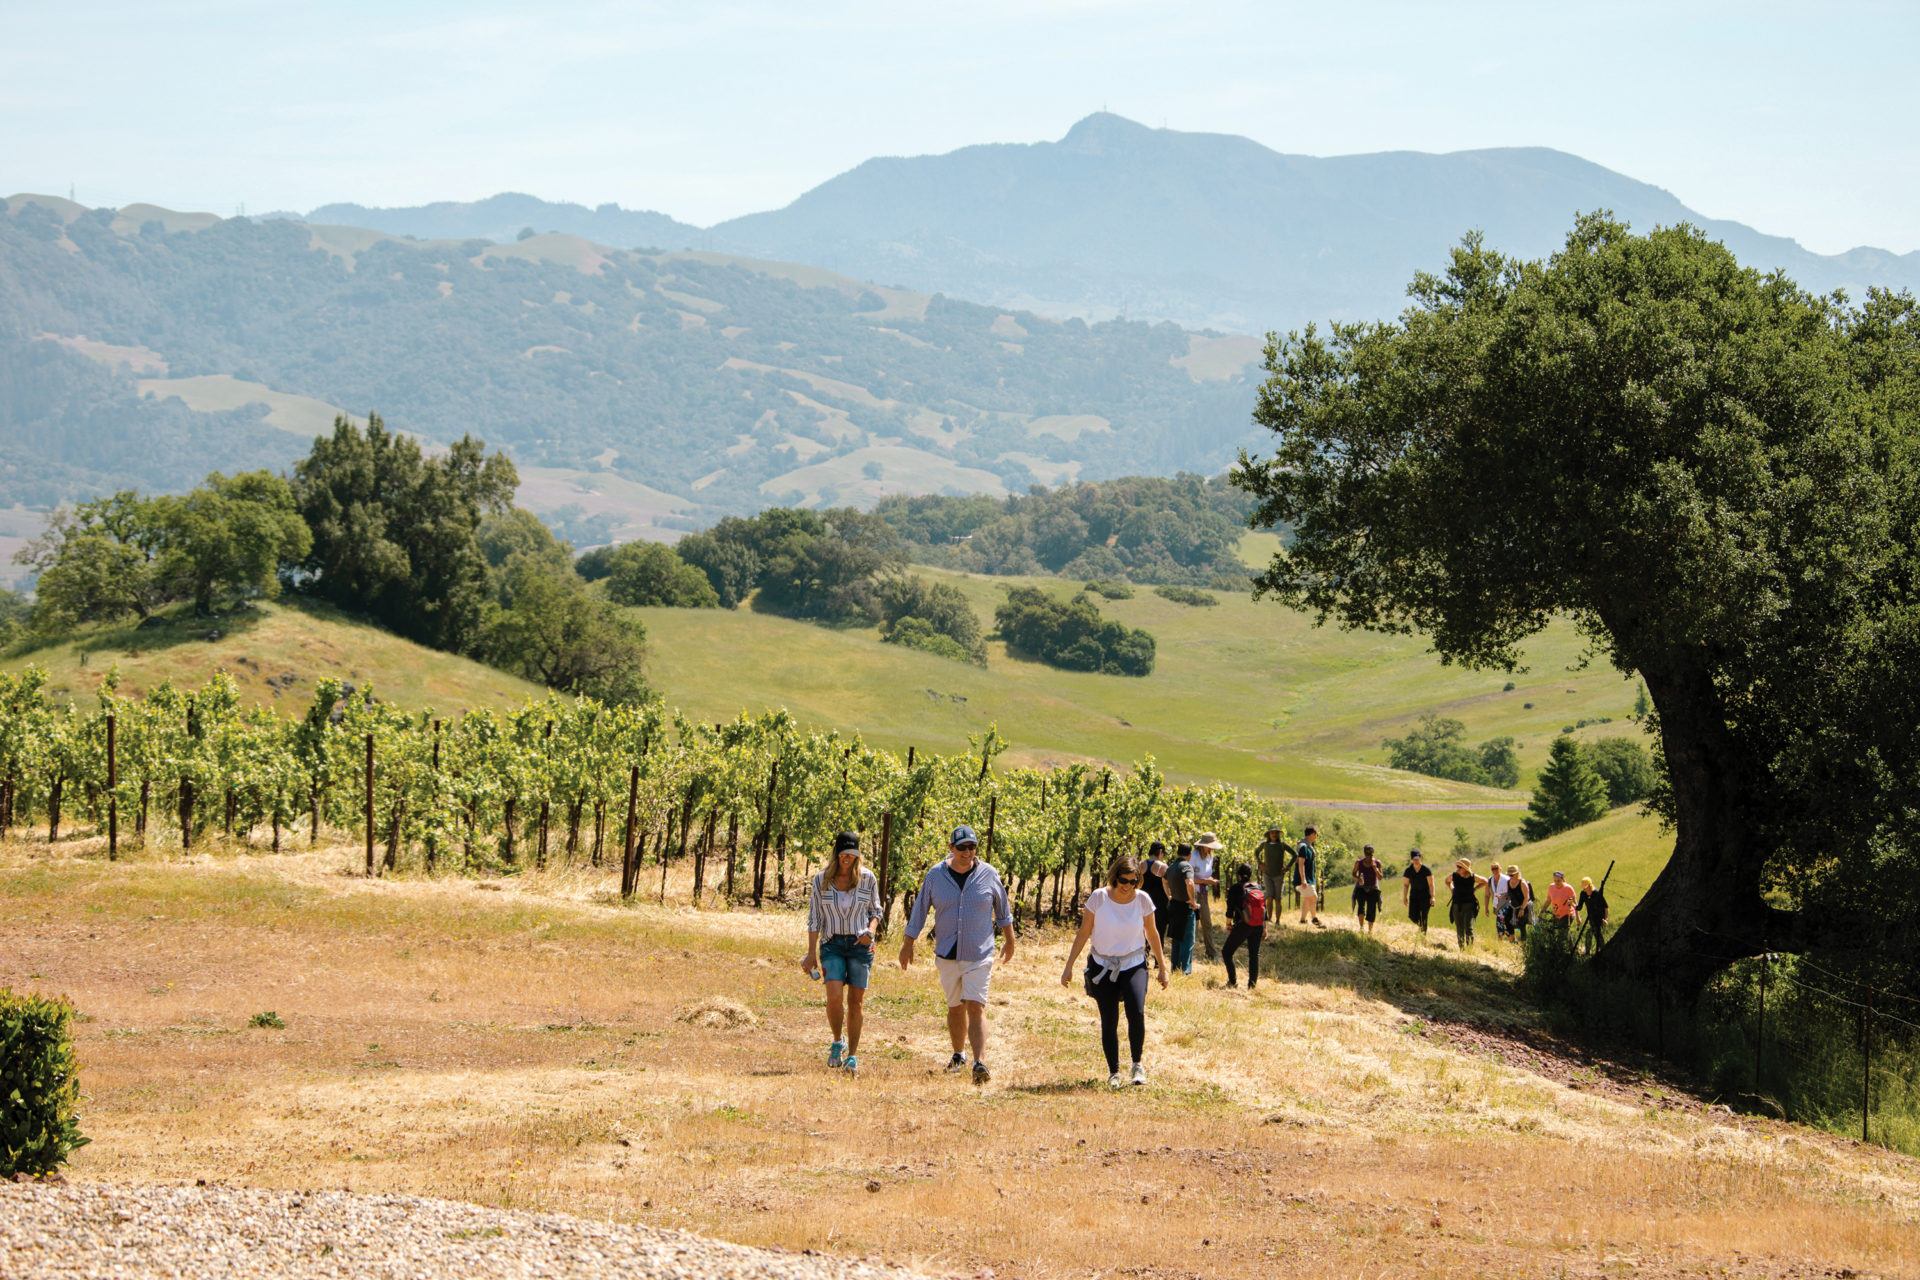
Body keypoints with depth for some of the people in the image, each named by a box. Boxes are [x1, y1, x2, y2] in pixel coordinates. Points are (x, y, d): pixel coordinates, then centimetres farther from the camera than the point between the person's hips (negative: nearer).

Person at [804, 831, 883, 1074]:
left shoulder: (868, 879, 2)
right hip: (832, 944, 0)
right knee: (835, 997, -17)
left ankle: (853, 1055, 8)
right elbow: (814, 918, 5)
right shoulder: (822, 880, 2)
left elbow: (875, 912, 12)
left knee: (856, 1002, -2)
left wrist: (870, 931, -10)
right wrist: (811, 953, 1)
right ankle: (837, 1042, 8)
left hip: (860, 945, 0)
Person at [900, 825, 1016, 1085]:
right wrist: (908, 944, 8)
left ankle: (980, 1063, -23)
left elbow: (1003, 910, 12)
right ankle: (958, 1055, 32)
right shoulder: (936, 875, -1)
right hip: (947, 955, 2)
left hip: (979, 956, -2)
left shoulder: (989, 875, -1)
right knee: (955, 1007, 12)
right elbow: (919, 910, 8)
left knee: (976, 1007, -14)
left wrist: (1009, 942, 20)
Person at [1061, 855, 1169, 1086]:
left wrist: (1162, 967, 12)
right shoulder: (1098, 898, -10)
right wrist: (1069, 966, -1)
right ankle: (1114, 1072, 15)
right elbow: (1083, 933, -2)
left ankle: (1137, 1065, 0)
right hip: (1102, 967, 0)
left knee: (1136, 1013, -20)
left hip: (1133, 965, 0)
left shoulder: (1143, 901, -7)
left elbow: (1152, 934, 7)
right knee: (1109, 1022, -1)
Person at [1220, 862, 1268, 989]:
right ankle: (1252, 984, 12)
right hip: (1258, 926, 5)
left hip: (1242, 926, -5)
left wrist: (1228, 924, 7)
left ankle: (1233, 981, 2)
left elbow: (1230, 908, -4)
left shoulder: (1235, 888, -3)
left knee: (1227, 952, 9)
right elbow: (1265, 909, 12)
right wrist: (1265, 928, 17)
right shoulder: (1259, 888, 11)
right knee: (1254, 955, 14)